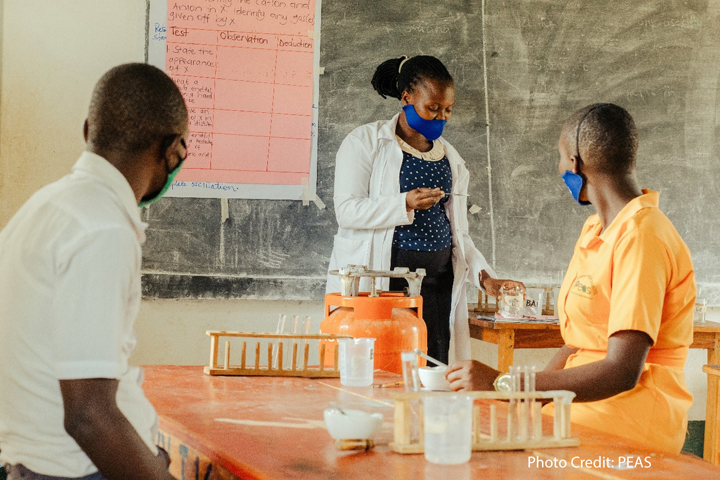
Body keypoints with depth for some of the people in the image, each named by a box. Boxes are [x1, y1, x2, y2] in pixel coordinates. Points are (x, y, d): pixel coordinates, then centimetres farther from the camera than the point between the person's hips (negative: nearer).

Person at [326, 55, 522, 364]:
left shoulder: (450, 159, 18)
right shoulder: (365, 142, 3)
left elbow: (458, 232, 18)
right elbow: (347, 210, -8)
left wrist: (483, 275, 3)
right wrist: (404, 205, -20)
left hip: (436, 285, 5)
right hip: (377, 282, -4)